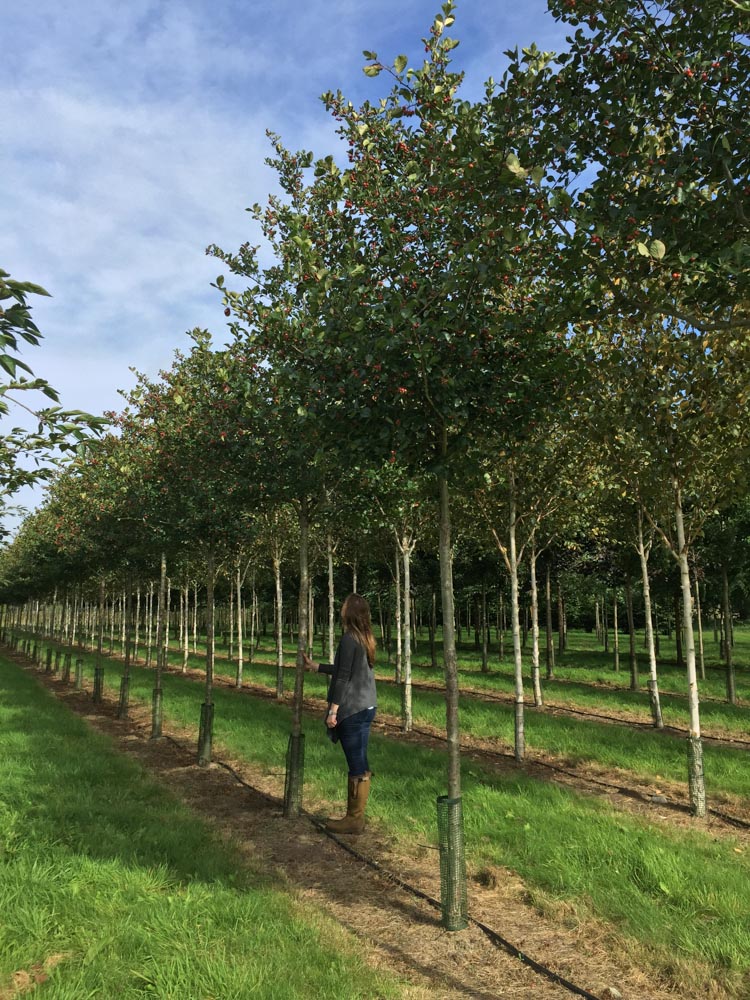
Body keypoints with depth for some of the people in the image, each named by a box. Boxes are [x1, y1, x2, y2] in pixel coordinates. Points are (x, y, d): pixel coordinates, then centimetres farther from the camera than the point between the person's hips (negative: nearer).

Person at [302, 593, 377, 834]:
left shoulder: (349, 639, -16)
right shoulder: (366, 639, 11)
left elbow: (343, 677, -18)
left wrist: (333, 710, -14)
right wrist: (315, 666, 30)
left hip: (351, 711, -9)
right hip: (366, 708, 9)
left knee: (356, 766, -1)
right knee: (360, 764, 14)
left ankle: (354, 820, 9)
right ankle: (356, 815, 23)